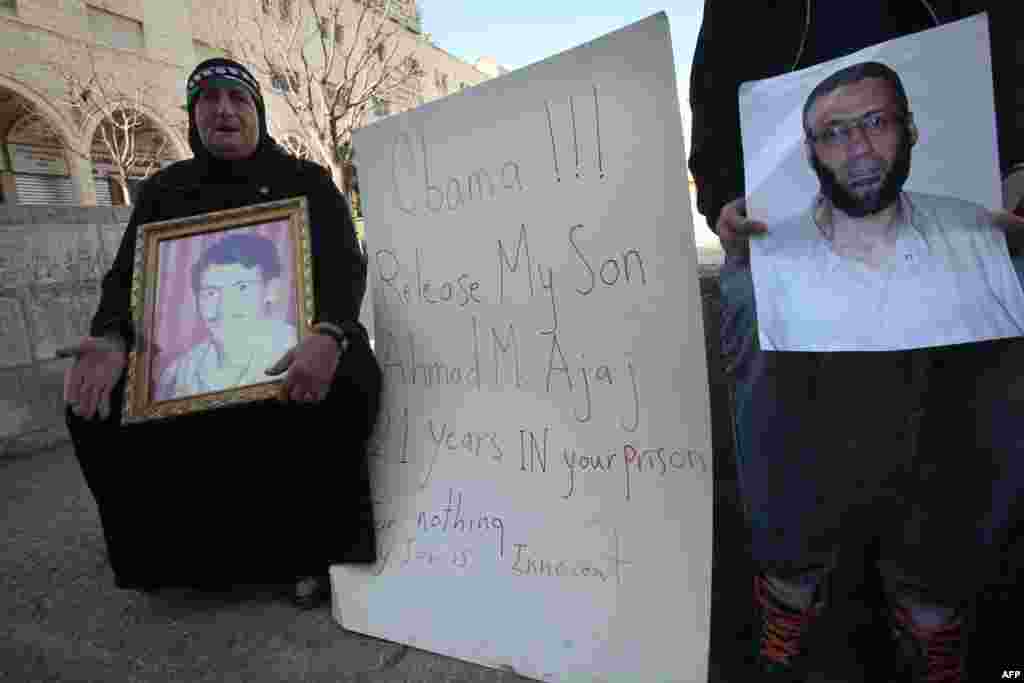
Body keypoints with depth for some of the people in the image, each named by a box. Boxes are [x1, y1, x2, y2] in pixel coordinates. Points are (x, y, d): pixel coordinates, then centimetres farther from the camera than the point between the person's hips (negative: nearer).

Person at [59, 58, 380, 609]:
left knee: (349, 379, -33)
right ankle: (196, 554, 4)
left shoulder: (306, 182, 5)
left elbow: (345, 266, -8)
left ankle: (317, 550, -9)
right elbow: (127, 277, 8)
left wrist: (329, 335, -31)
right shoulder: (164, 191, 14)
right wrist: (112, 340, -18)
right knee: (98, 405, -18)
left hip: (293, 348, -3)